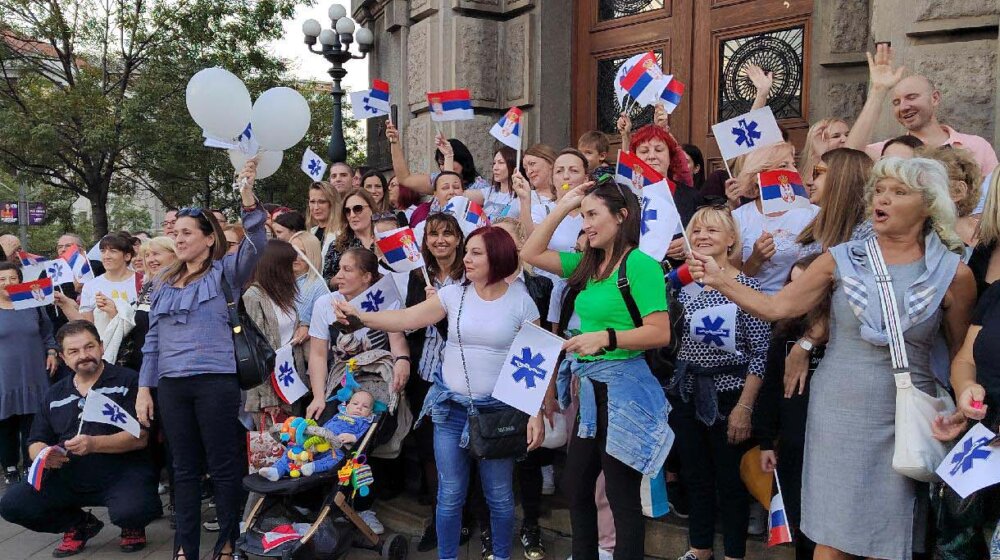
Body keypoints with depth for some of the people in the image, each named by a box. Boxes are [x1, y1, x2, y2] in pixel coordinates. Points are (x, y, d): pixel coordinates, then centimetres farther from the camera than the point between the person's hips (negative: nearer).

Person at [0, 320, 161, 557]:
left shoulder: (127, 381, -3)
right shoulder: (55, 395, 15)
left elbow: (140, 437, -12)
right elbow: (36, 442, 17)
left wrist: (94, 444, -25)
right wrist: (43, 455, -7)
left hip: (123, 473, -5)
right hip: (69, 478, 6)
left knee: (131, 511, -35)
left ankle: (133, 526, 6)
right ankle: (81, 525, 13)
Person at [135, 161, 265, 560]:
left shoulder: (224, 272, 2)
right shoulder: (164, 281, 16)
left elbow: (256, 246, -17)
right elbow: (152, 338, 16)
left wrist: (248, 197, -29)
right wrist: (144, 387, 11)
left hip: (216, 381, -5)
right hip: (171, 385, 5)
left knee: (223, 465, 1)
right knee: (184, 468, 11)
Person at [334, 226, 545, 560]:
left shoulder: (520, 301, -6)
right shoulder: (454, 294, 0)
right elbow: (406, 319, -7)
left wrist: (537, 414, -10)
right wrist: (359, 316, -20)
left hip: (498, 410, -2)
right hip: (450, 407, 2)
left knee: (499, 496, 10)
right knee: (450, 494, 10)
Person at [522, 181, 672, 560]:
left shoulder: (640, 264, -15)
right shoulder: (588, 264, 9)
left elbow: (660, 333, -20)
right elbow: (531, 254, 13)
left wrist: (606, 338, -30)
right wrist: (562, 207, 8)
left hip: (623, 388, -8)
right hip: (589, 387, 9)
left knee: (622, 496, 3)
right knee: (577, 487, 18)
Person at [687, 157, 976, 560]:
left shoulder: (953, 274, -2)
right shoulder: (843, 259, 0)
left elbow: (963, 357, 5)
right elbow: (776, 307, -3)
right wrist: (719, 281, -13)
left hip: (904, 421, -1)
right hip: (837, 411, 1)